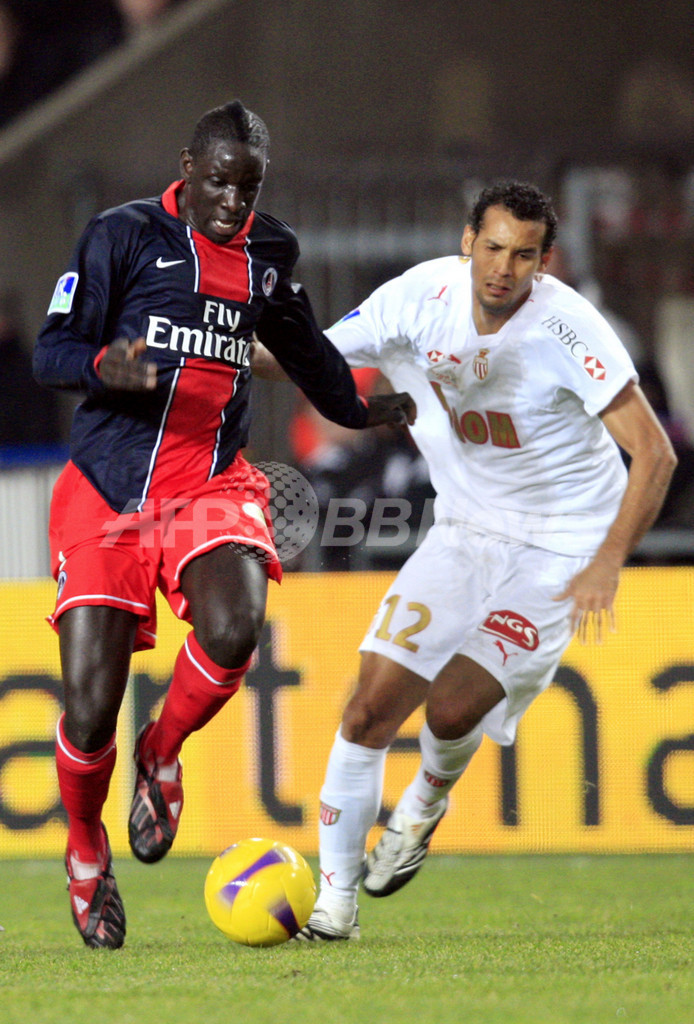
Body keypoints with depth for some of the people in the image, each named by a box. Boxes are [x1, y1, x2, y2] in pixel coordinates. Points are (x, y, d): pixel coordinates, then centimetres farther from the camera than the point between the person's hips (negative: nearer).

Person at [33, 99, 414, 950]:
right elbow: (50, 353, -6)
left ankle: (162, 754, 2)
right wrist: (104, 364, -28)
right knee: (89, 713, -9)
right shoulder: (124, 235, -4)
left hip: (211, 486, 3)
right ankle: (86, 852, 22)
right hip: (106, 488, -3)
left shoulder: (268, 253, 11)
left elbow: (301, 343, 32)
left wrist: (359, 409, 45)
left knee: (233, 631, -30)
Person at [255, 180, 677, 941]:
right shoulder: (424, 296, -10)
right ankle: (334, 898, 3)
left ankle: (424, 806, 20)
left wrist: (608, 563, -29)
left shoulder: (566, 328, -22)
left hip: (560, 551, -4)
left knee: (454, 710, -17)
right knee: (372, 706, -9)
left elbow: (653, 452, -21)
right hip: (464, 530, 4)